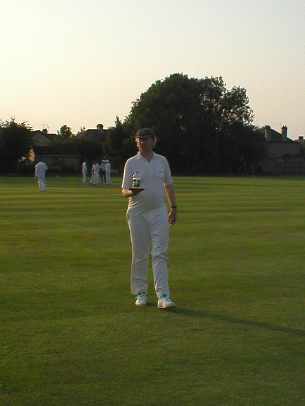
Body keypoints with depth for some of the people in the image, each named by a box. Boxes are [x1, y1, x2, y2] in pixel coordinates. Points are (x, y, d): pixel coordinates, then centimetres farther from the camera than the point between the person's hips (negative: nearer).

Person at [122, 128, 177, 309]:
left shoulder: (162, 160, 9)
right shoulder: (131, 163, 2)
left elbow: (169, 185, 18)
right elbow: (124, 190, -3)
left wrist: (174, 208, 14)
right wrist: (132, 192, -26)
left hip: (159, 212, 1)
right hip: (138, 213, -1)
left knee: (160, 253, -7)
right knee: (140, 255, 5)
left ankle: (163, 295, -11)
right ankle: (141, 293, 16)